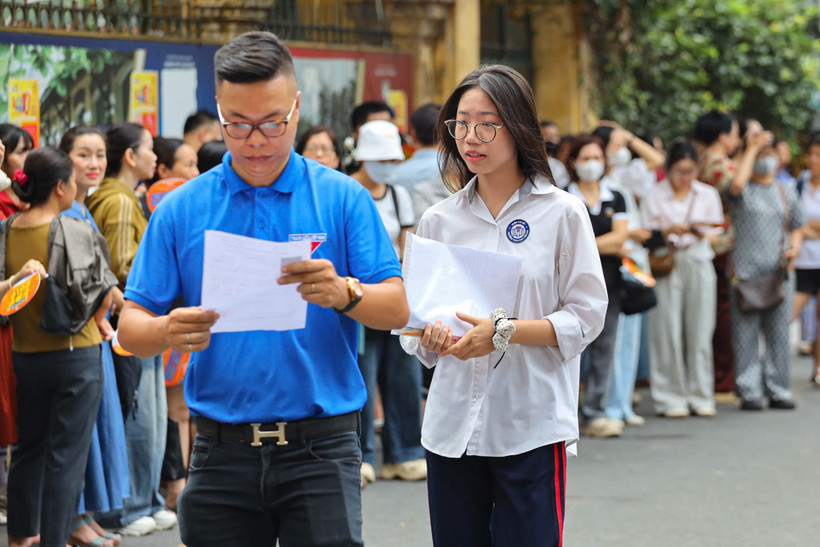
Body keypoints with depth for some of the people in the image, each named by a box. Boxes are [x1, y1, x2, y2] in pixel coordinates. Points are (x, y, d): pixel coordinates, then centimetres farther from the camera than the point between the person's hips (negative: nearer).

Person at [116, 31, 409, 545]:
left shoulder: (343, 198, 3)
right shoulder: (182, 209, 6)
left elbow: (397, 309, -3)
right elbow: (131, 326, 4)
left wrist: (344, 293, -24)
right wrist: (167, 331, -19)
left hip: (320, 450, -2)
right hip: (222, 454, 2)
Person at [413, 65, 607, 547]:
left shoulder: (562, 214, -1)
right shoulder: (439, 221, 9)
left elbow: (586, 316, -5)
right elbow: (416, 313, 11)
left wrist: (505, 331, -17)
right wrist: (433, 335, -12)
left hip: (532, 427, -3)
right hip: (453, 422, 3)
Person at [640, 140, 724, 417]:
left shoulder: (709, 194, 12)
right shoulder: (654, 197, 3)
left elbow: (716, 236, 12)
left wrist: (702, 233, -9)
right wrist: (669, 231, -14)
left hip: (699, 264, 2)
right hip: (666, 266, -2)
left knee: (700, 329, -1)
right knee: (668, 330, -5)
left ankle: (701, 396, 7)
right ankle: (671, 398, 1)